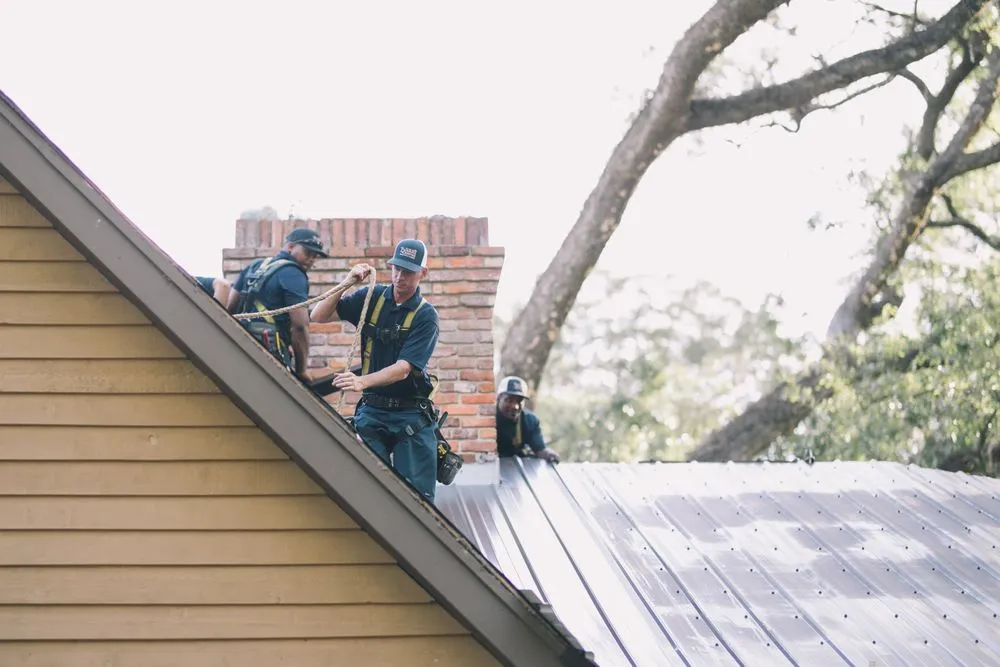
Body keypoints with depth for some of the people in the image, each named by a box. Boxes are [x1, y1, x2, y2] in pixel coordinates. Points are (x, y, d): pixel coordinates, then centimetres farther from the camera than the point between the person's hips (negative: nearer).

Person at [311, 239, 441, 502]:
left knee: (417, 495, -5)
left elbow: (403, 368, -18)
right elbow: (318, 316, 2)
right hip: (371, 410, 3)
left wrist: (362, 382, -34)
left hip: (411, 415, -3)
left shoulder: (425, 316, -7)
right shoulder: (371, 298, 5)